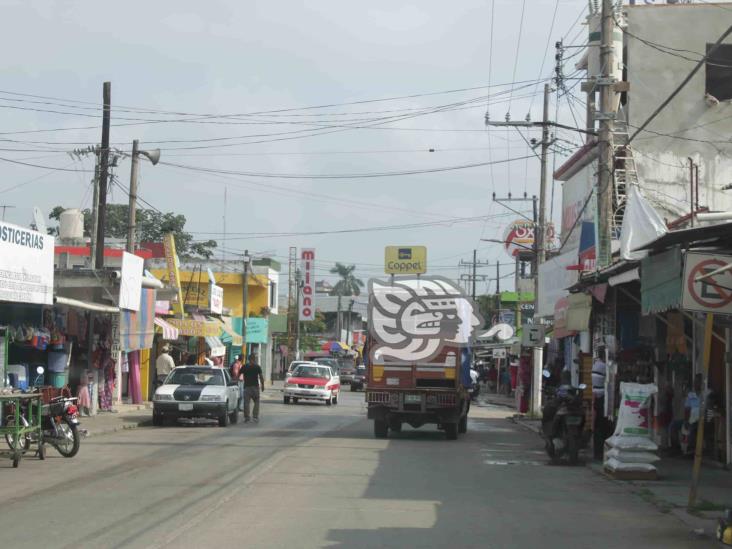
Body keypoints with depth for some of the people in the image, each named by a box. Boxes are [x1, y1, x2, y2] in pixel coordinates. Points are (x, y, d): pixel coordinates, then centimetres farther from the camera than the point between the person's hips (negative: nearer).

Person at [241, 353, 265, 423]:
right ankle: (255, 417, -1)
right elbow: (261, 377, -2)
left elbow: (239, 375, 2)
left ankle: (246, 417, 1)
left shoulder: (244, 367, 3)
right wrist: (262, 385, 5)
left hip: (247, 386, 1)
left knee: (246, 402, 3)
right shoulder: (257, 367, -1)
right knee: (256, 402, 8)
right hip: (255, 386, -1)